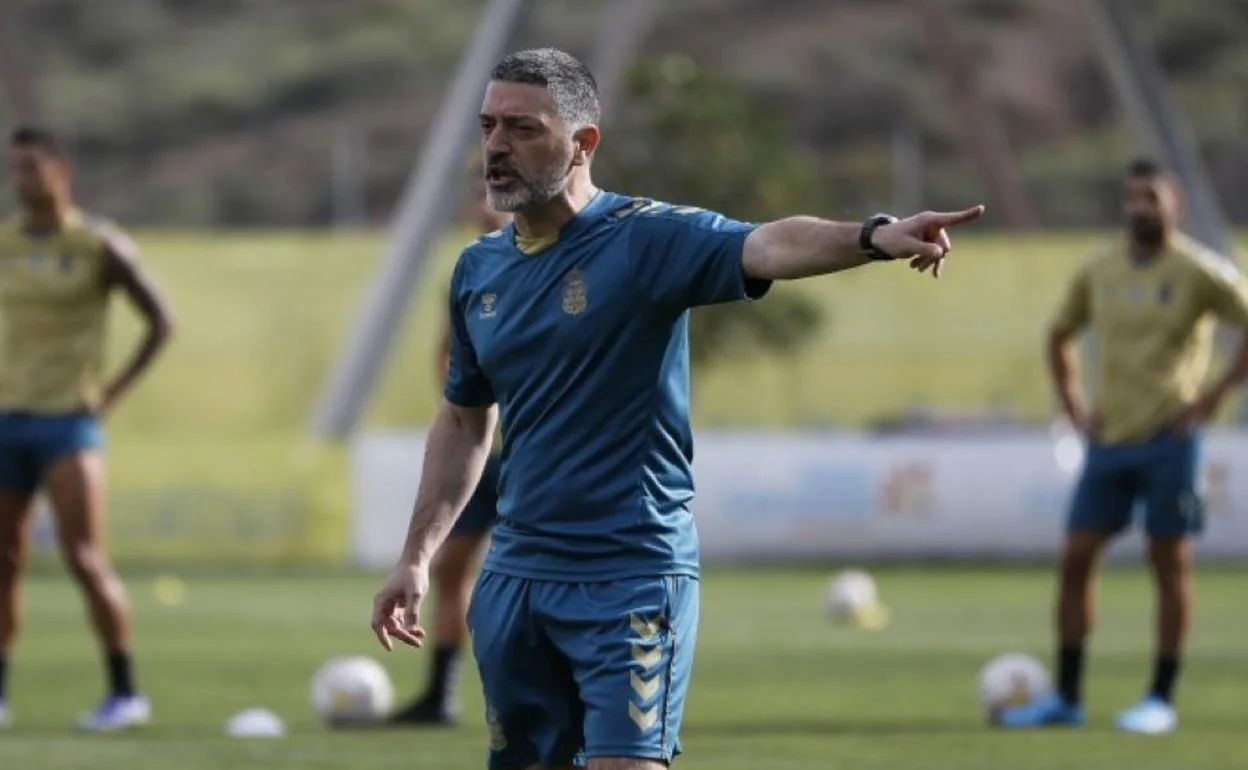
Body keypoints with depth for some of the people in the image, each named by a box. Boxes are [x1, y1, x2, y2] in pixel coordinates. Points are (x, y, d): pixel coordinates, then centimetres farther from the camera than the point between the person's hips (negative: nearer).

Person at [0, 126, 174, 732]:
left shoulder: (99, 245, -4)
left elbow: (160, 321, 2)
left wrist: (114, 391, -4)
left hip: (69, 423, -5)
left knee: (84, 558, -11)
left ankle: (124, 692, -4)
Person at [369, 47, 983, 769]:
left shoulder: (647, 238, -10)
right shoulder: (479, 269, 8)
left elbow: (767, 246, -30)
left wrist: (874, 236, -49)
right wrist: (417, 558, 18)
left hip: (633, 575, -6)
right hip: (516, 574, 6)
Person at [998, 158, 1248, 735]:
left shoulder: (1200, 272, -5)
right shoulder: (1098, 274, 10)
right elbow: (1059, 336, 25)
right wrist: (1073, 406, 13)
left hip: (1169, 438, -5)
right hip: (1109, 439, 5)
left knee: (1170, 564, -2)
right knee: (1075, 560, 2)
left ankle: (1162, 699, 5)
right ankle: (1066, 698, 9)